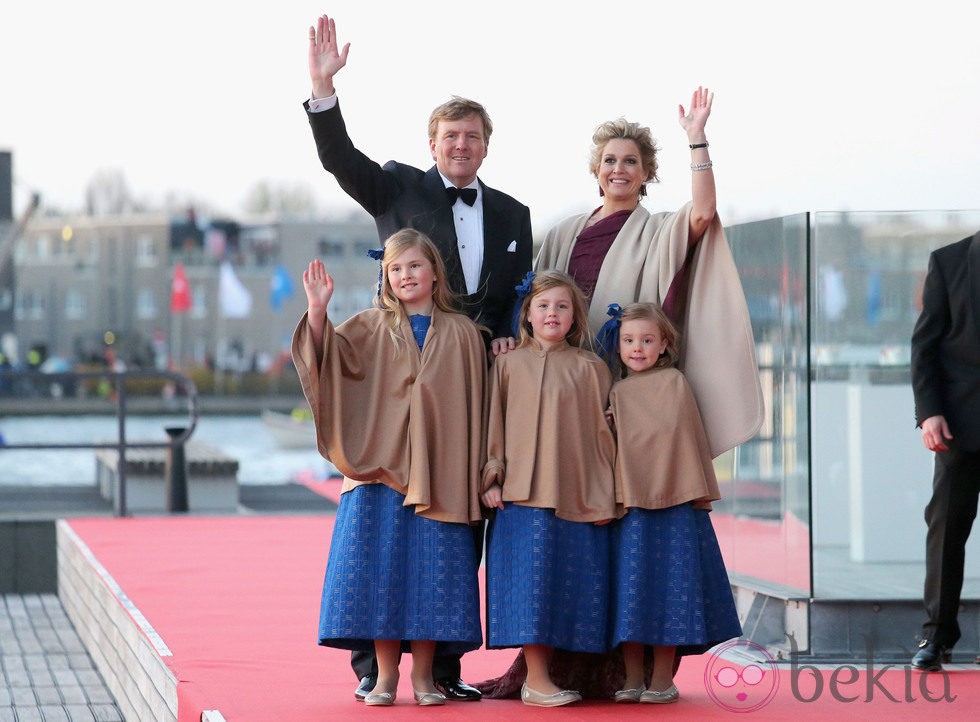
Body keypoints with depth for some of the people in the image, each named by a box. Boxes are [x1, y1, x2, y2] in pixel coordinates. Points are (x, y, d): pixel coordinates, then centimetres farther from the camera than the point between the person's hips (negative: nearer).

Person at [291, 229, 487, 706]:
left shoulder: (462, 335, 7)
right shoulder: (371, 328, 7)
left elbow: (475, 409, 6)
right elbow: (328, 354, -9)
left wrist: (476, 478, 1)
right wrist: (317, 313, -28)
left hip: (439, 475, 0)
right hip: (380, 468, 0)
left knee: (431, 571, 0)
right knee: (381, 568, -1)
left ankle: (423, 673, 10)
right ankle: (385, 673, 7)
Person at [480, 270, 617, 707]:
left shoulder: (590, 368, 8)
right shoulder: (509, 365, 8)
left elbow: (603, 431, 8)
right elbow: (494, 425, 8)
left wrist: (605, 497, 4)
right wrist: (492, 479, -1)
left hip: (579, 497, 2)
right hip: (523, 493, -1)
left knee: (569, 585, 1)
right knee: (530, 581, -7)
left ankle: (541, 676, 10)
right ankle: (536, 680, -4)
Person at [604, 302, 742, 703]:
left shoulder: (674, 382, 3)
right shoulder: (617, 392, 12)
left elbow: (683, 434, 1)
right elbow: (611, 445, 15)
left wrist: (695, 491, -2)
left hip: (673, 501, -3)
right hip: (630, 503, 3)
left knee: (669, 587, -3)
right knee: (630, 591, 2)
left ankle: (662, 678, 3)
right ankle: (633, 679, 8)